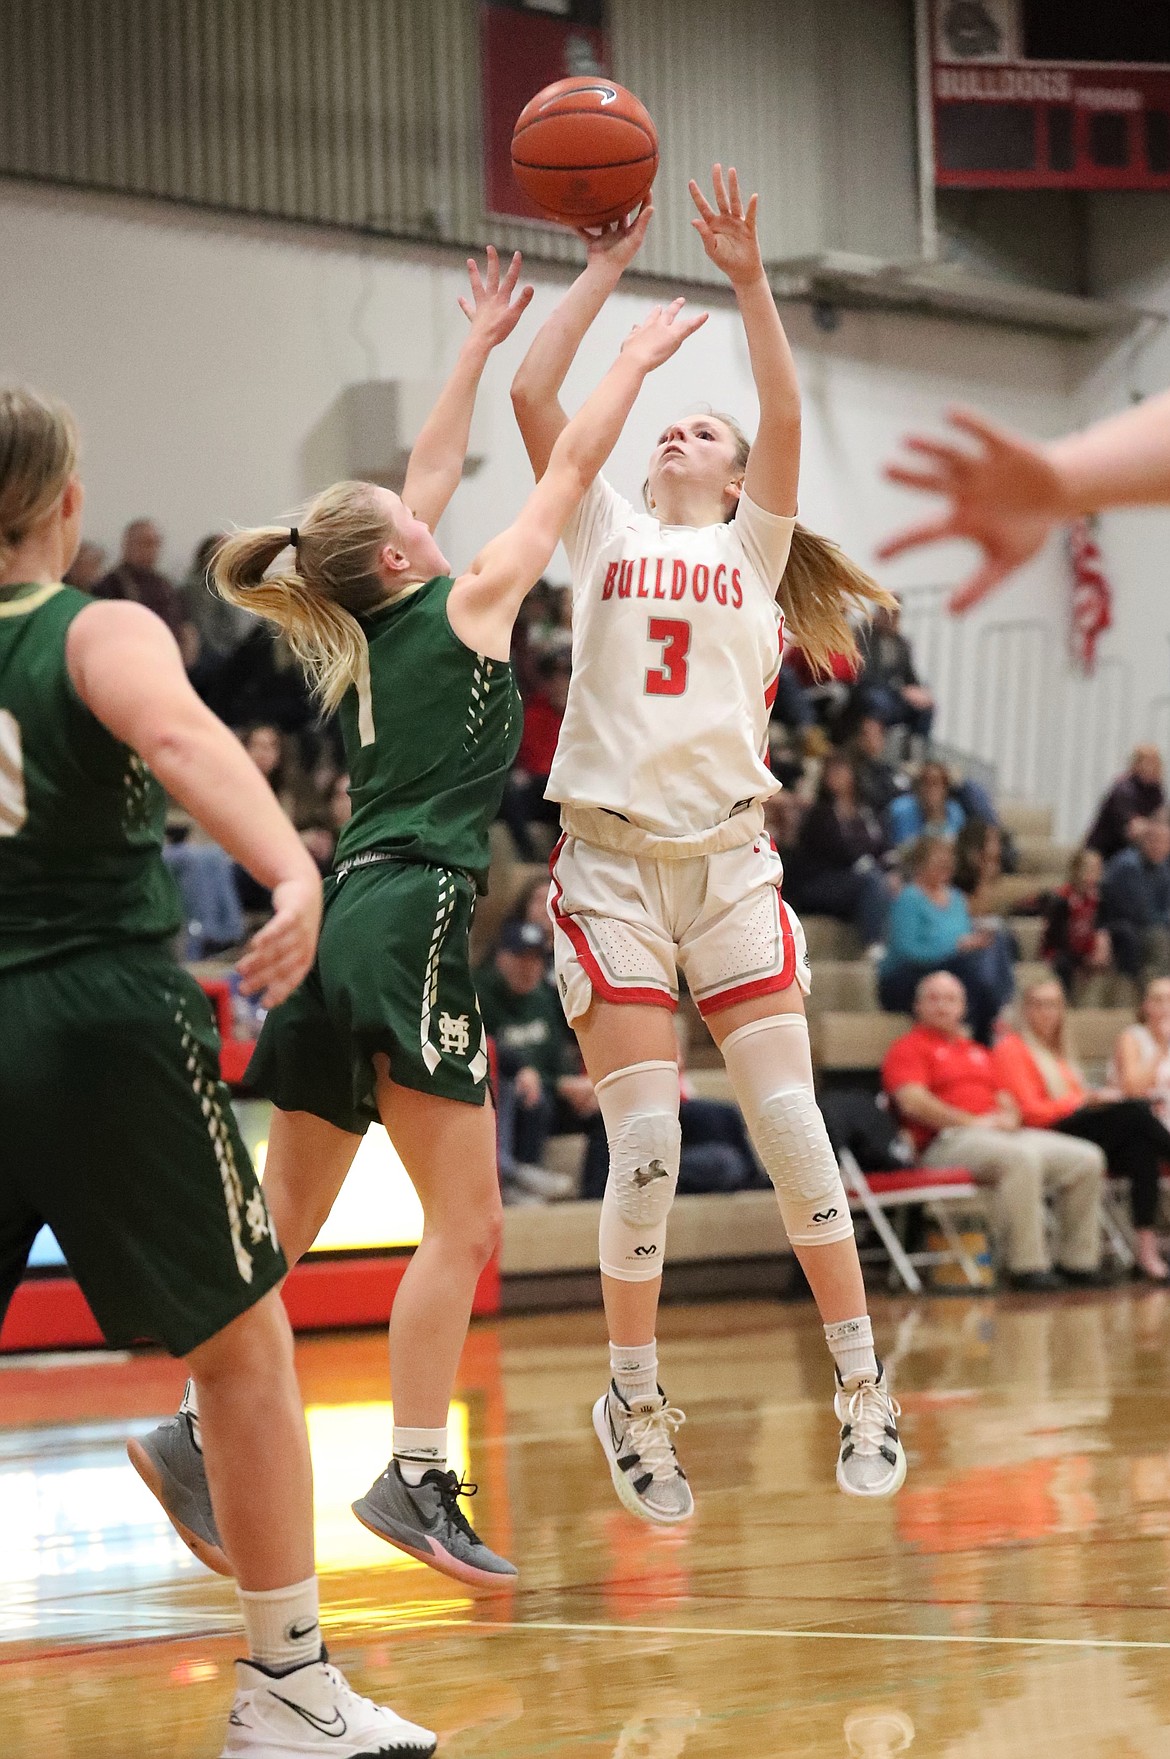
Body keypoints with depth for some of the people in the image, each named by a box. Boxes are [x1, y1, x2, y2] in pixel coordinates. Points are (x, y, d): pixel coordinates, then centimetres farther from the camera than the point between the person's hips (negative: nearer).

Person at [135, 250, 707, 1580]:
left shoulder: (358, 637, 19)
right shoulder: (466, 602, 2)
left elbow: (432, 471, 32)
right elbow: (571, 469, 12)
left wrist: (482, 344, 41)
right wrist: (636, 360, 26)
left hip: (337, 918, 8)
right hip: (410, 920, -8)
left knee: (285, 1224, 8)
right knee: (464, 1224, -6)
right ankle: (415, 1475, -13)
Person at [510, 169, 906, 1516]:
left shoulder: (753, 550, 14)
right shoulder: (605, 535, 15)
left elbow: (786, 416, -1)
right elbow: (532, 397, 6)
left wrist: (749, 281, -4)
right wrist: (600, 274, 9)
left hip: (728, 858, 0)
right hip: (611, 858, 0)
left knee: (790, 1120, -5)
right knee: (644, 1142, -6)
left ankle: (860, 1380, 6)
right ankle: (633, 1399, 8)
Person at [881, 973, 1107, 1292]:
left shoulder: (977, 1052, 29)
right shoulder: (909, 1047, 5)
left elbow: (1006, 1101, 28)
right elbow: (913, 1102, -10)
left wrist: (1009, 1117, 2)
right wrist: (972, 1121, -14)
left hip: (1001, 1134, 8)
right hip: (946, 1141, -8)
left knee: (1086, 1158, -9)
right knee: (1021, 1158, -38)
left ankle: (1077, 1261, -6)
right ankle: (1026, 1265, -34)